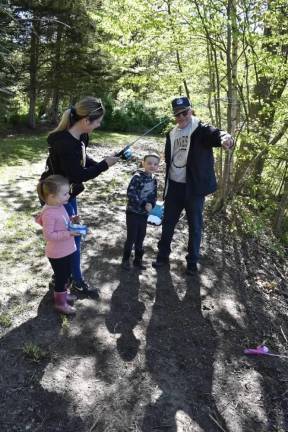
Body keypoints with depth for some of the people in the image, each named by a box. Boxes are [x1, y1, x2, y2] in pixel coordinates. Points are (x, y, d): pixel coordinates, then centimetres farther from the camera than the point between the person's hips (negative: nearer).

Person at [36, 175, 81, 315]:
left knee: (66, 275, 24)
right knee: (60, 277, 9)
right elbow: (48, 235, -27)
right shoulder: (49, 214, -27)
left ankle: (62, 294, 46)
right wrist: (68, 234, -30)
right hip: (57, 253, -8)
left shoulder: (60, 206, 0)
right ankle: (60, 302, 29)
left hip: (66, 250, 9)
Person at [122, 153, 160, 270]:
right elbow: (130, 193, -25)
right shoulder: (137, 177, -16)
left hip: (144, 213, 6)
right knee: (131, 238, 0)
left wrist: (150, 204, -14)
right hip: (133, 212, -6)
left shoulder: (154, 180, 5)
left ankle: (138, 260, 28)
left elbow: (154, 196, 8)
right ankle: (126, 260, 18)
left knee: (140, 238, 13)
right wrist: (144, 204, -26)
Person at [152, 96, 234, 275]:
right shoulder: (172, 134, 9)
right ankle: (163, 255, 30)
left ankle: (192, 261, 24)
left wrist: (226, 138, -55)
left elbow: (216, 134, -31)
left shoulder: (202, 130, -9)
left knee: (195, 226, 7)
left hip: (194, 187, -5)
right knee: (168, 223, 13)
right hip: (174, 186, 5)